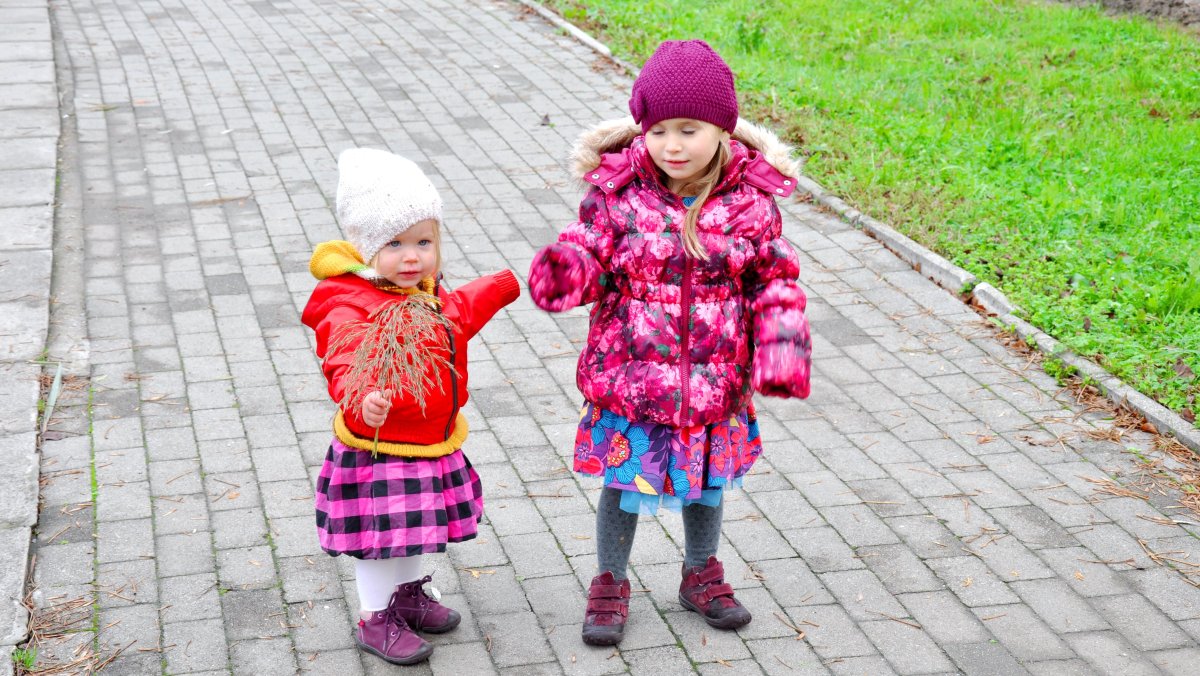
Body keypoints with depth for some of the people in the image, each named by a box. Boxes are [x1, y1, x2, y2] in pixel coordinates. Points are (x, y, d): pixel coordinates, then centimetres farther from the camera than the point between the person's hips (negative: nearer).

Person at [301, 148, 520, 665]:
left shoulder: (425, 295, 5)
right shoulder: (347, 307, -25)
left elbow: (456, 315, 27)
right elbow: (348, 368, -38)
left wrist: (501, 287, 39)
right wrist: (364, 402, -59)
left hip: (431, 444, 8)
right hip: (376, 448, -8)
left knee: (412, 527, 24)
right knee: (377, 535, 5)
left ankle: (409, 593, 45)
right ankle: (375, 618, 23)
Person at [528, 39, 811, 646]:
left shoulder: (750, 201, -8)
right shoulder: (616, 192, -11)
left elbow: (775, 280, -3)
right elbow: (592, 258, -8)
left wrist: (781, 347, -16)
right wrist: (564, 272, -33)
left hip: (715, 386, 2)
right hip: (629, 377, -1)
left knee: (706, 481, 21)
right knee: (624, 484, 12)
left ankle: (701, 577, 45)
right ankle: (610, 585, 35)